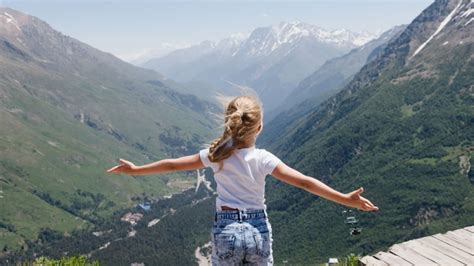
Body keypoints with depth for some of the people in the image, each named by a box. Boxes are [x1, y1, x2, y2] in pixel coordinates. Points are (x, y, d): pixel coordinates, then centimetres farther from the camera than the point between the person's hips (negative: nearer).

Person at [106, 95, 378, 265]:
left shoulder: (216, 154, -7)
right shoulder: (263, 159, -11)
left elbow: (172, 164, 1)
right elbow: (304, 182, -17)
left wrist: (135, 169, 14)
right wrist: (346, 199, -15)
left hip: (226, 231, 0)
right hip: (259, 230, 0)